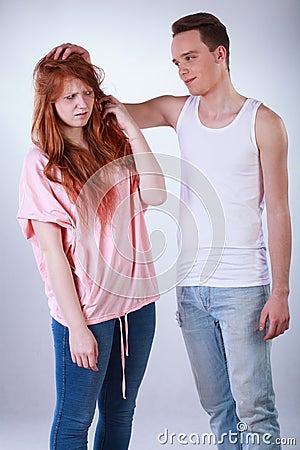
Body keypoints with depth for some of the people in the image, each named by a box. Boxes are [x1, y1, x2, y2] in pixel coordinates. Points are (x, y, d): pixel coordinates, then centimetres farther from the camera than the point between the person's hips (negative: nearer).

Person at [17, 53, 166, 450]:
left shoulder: (114, 145, 7)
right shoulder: (41, 163, -8)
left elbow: (156, 194, -9)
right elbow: (52, 250, -12)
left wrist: (129, 124, -7)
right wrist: (76, 325, -15)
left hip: (136, 299, 5)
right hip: (85, 308, -5)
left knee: (120, 412, 17)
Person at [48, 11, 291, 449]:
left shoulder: (262, 122, -4)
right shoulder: (179, 111, 9)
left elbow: (278, 212, -6)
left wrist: (280, 292, -10)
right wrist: (84, 66, -6)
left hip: (243, 287, -5)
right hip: (190, 285, 5)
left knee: (253, 408, -3)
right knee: (216, 405, 13)